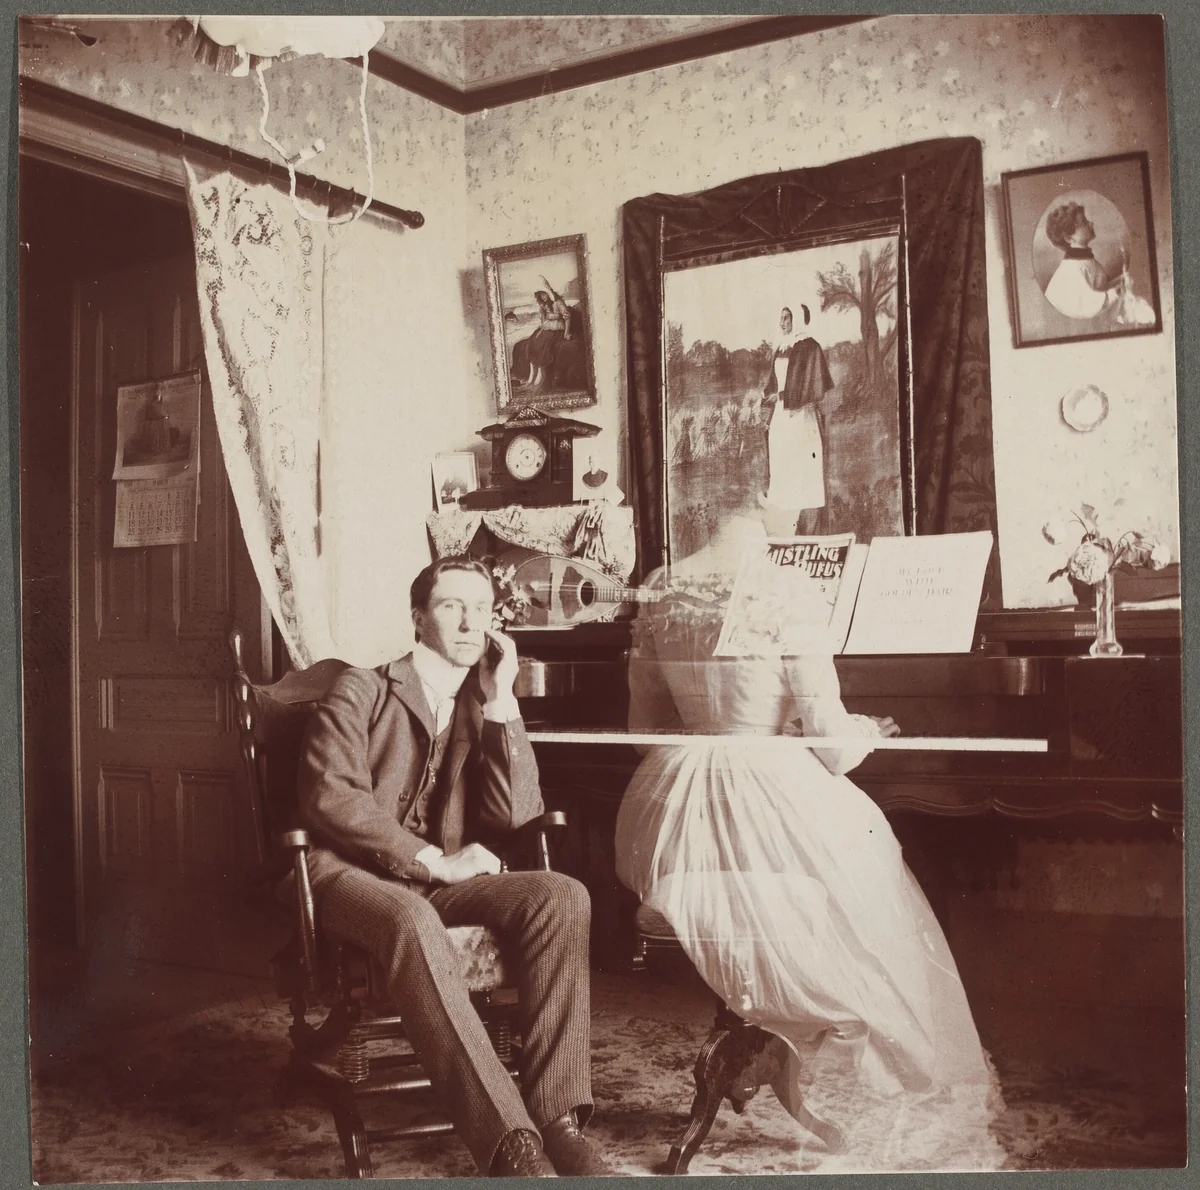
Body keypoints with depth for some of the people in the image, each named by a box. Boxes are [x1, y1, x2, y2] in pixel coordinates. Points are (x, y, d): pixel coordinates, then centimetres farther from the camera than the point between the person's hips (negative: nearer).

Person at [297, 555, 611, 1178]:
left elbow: (517, 816, 0)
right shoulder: (361, 690, 3)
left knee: (562, 896, -24)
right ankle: (510, 1142, -41)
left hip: (441, 882, 5)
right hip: (353, 876, -4)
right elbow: (330, 798, -12)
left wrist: (501, 701, -5)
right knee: (412, 921, -39)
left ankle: (557, 1119, -30)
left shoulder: (482, 706, 15)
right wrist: (433, 860, -17)